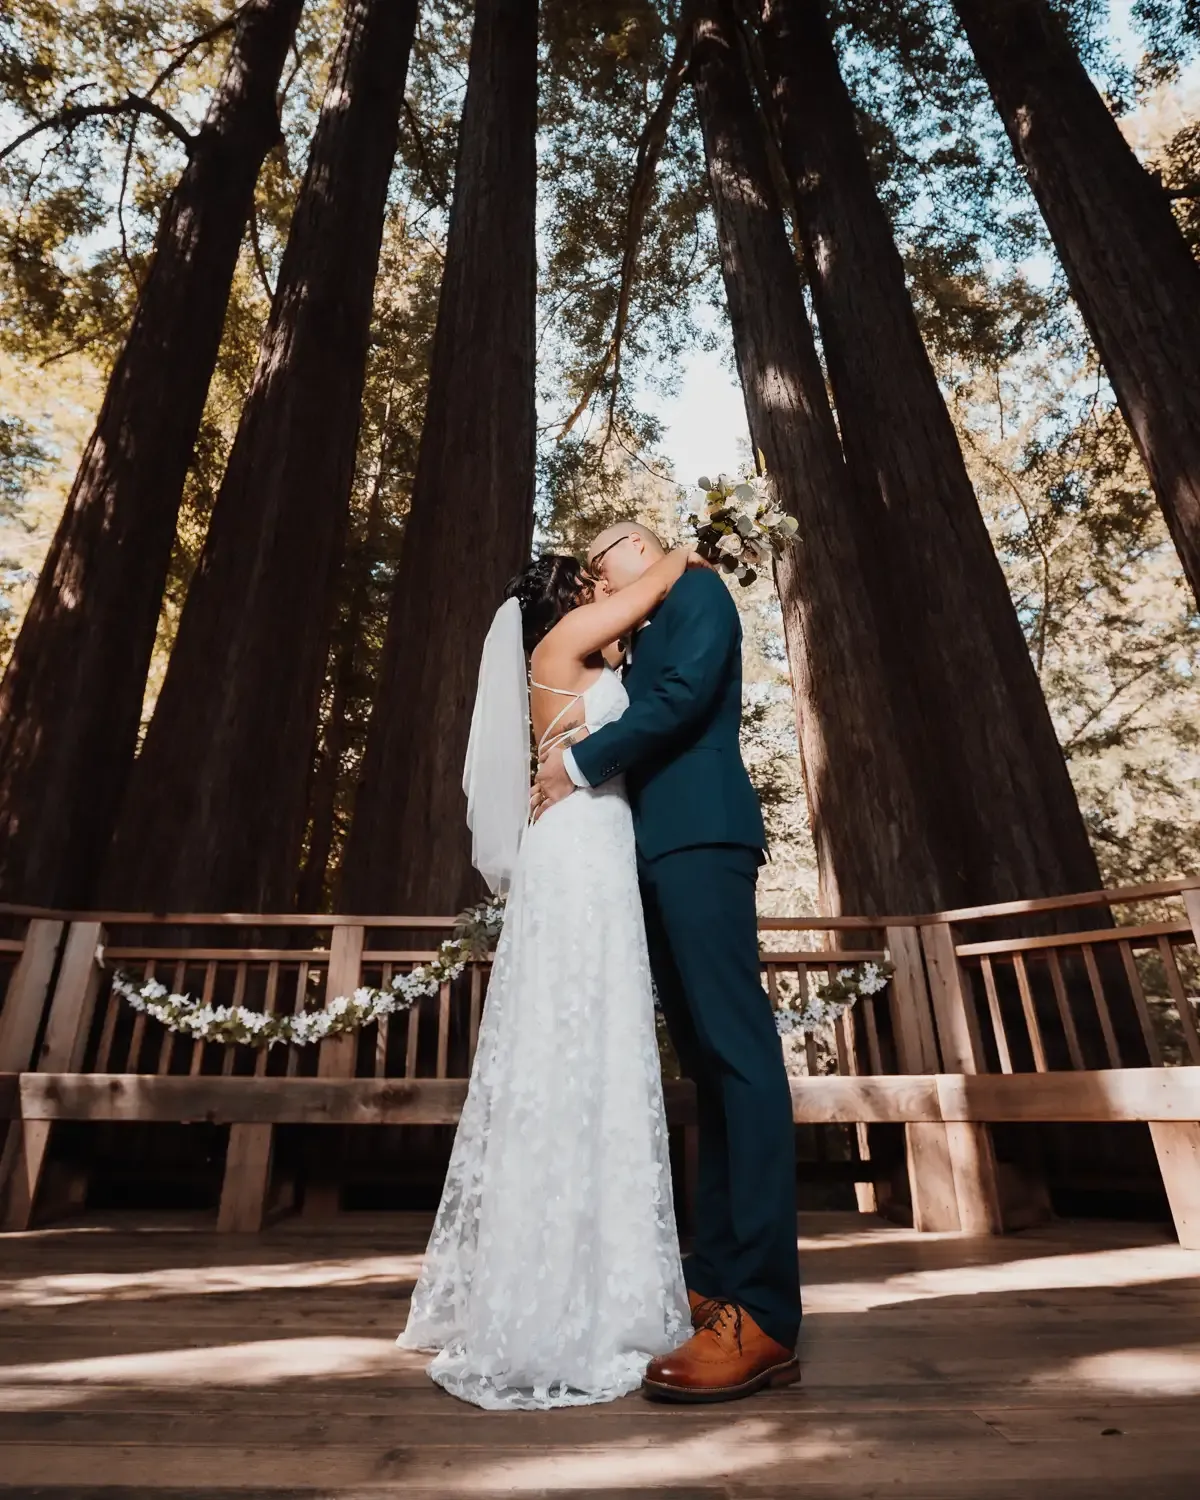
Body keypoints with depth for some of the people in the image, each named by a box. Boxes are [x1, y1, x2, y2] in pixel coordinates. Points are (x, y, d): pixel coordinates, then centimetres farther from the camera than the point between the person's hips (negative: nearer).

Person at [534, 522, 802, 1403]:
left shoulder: (699, 592, 8)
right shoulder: (648, 645, 32)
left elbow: (683, 699, -10)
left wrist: (578, 762, -5)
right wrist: (576, 777, 11)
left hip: (700, 837, -9)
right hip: (660, 852, 9)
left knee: (737, 1050, -14)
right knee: (706, 1059, 5)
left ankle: (765, 1317, -12)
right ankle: (716, 1282, 10)